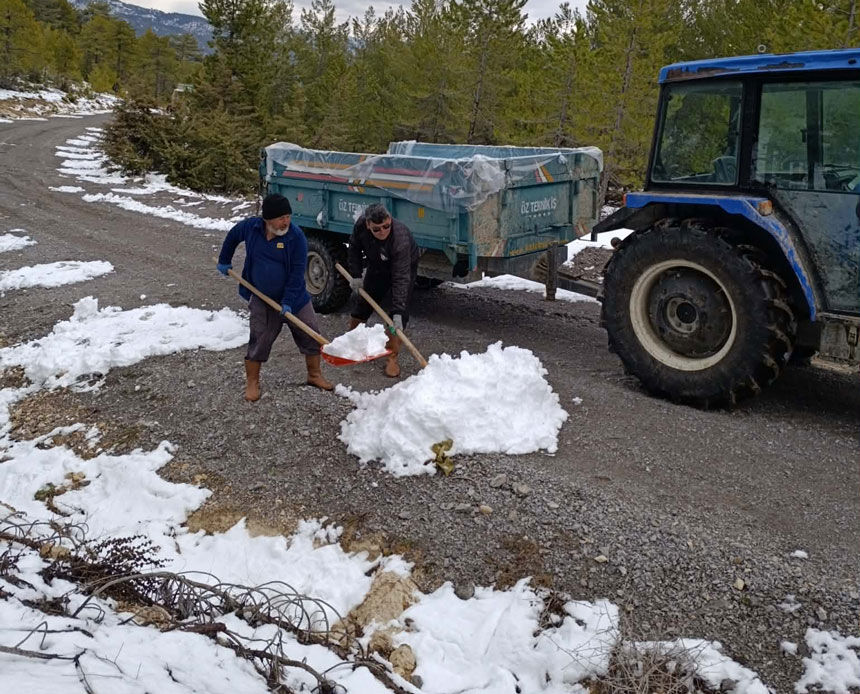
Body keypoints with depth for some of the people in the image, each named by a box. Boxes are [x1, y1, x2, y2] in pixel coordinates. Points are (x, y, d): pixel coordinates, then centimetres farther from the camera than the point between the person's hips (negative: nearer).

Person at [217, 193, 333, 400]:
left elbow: (297, 273, -19)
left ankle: (315, 375, 25)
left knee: (311, 335, 5)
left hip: (295, 298, 0)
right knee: (260, 340, 1)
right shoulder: (251, 227, -10)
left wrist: (288, 302, -23)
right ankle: (252, 382, 18)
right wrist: (224, 261, 20)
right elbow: (232, 236, 14)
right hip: (262, 299, 0)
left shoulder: (296, 237, -18)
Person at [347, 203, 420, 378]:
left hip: (405, 266, -5)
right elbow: (355, 247, -5)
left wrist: (397, 312, -48)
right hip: (377, 266, 5)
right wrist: (356, 275, -10)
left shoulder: (401, 238, -43)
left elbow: (401, 278, -44)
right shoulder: (361, 224, -27)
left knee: (400, 313, -15)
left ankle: (392, 358, -7)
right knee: (363, 303, 14)